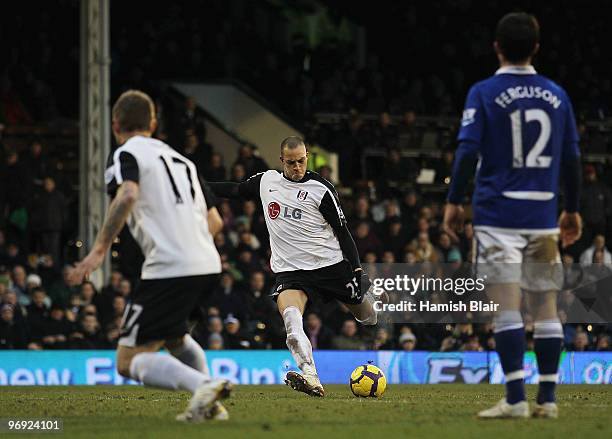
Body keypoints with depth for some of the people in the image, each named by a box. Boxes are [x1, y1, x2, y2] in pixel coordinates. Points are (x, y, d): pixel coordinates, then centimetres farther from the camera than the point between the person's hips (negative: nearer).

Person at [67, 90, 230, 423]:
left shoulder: (127, 154, 2)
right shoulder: (180, 159, 24)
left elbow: (127, 195, -20)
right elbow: (214, 221, 25)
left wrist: (99, 250, -21)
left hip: (168, 268, -8)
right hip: (207, 264, 8)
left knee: (129, 361, -5)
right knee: (174, 335, 34)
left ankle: (202, 386, -28)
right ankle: (210, 404, 17)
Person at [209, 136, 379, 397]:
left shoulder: (321, 189, -6)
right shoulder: (266, 181, 5)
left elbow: (342, 231, -2)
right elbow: (236, 190, 24)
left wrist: (357, 268, -7)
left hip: (330, 264, -1)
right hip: (289, 268, 1)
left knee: (366, 316, 11)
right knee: (290, 315, -29)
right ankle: (311, 380, -43)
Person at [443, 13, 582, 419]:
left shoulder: (484, 93, -3)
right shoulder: (556, 95, 8)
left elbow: (468, 150, -9)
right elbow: (572, 158, 12)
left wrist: (454, 202, -2)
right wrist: (572, 210, 20)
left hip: (498, 213, -3)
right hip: (543, 215, 4)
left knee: (507, 306, -7)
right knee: (546, 305, 8)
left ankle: (516, 399, -13)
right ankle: (548, 398, 8)